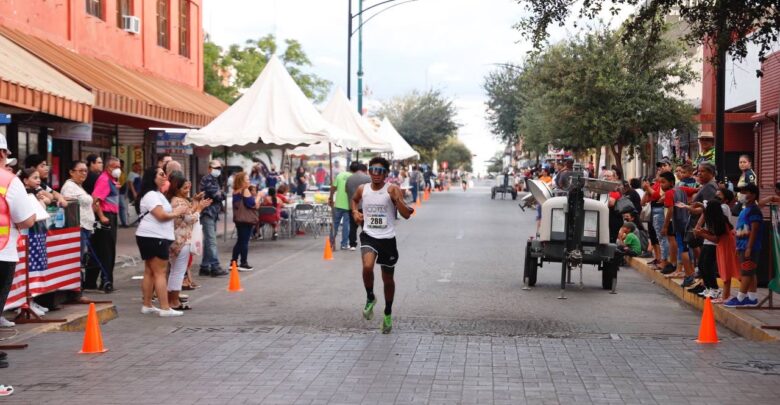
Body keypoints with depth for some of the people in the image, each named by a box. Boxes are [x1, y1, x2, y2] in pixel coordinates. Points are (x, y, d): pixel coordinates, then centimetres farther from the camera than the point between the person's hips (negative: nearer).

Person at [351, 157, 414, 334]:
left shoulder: (392, 189, -9)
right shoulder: (362, 189, 1)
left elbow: (406, 215, -14)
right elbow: (354, 200, 26)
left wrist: (397, 199, -30)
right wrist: (355, 211, 6)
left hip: (388, 238, -1)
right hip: (369, 235, 1)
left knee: (388, 278, 11)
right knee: (367, 266, -28)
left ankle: (388, 314, 33)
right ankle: (370, 298, 0)